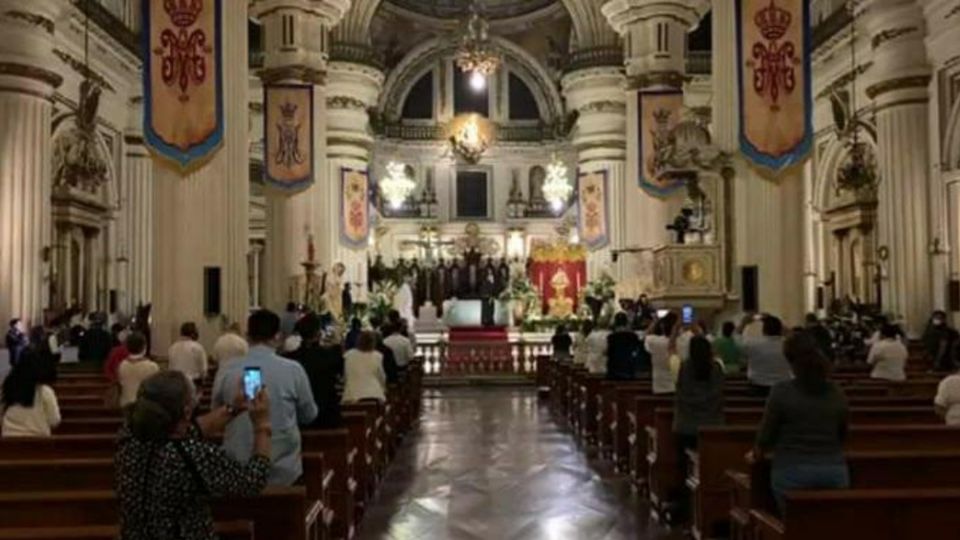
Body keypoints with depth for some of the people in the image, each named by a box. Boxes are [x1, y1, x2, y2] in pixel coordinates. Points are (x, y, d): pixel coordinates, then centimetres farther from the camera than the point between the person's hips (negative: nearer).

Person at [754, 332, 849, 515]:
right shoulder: (837, 393, 5)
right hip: (835, 472, 3)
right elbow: (842, 435, 18)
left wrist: (758, 452, 18)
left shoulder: (782, 391, -7)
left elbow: (766, 436, -2)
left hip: (793, 472, -3)